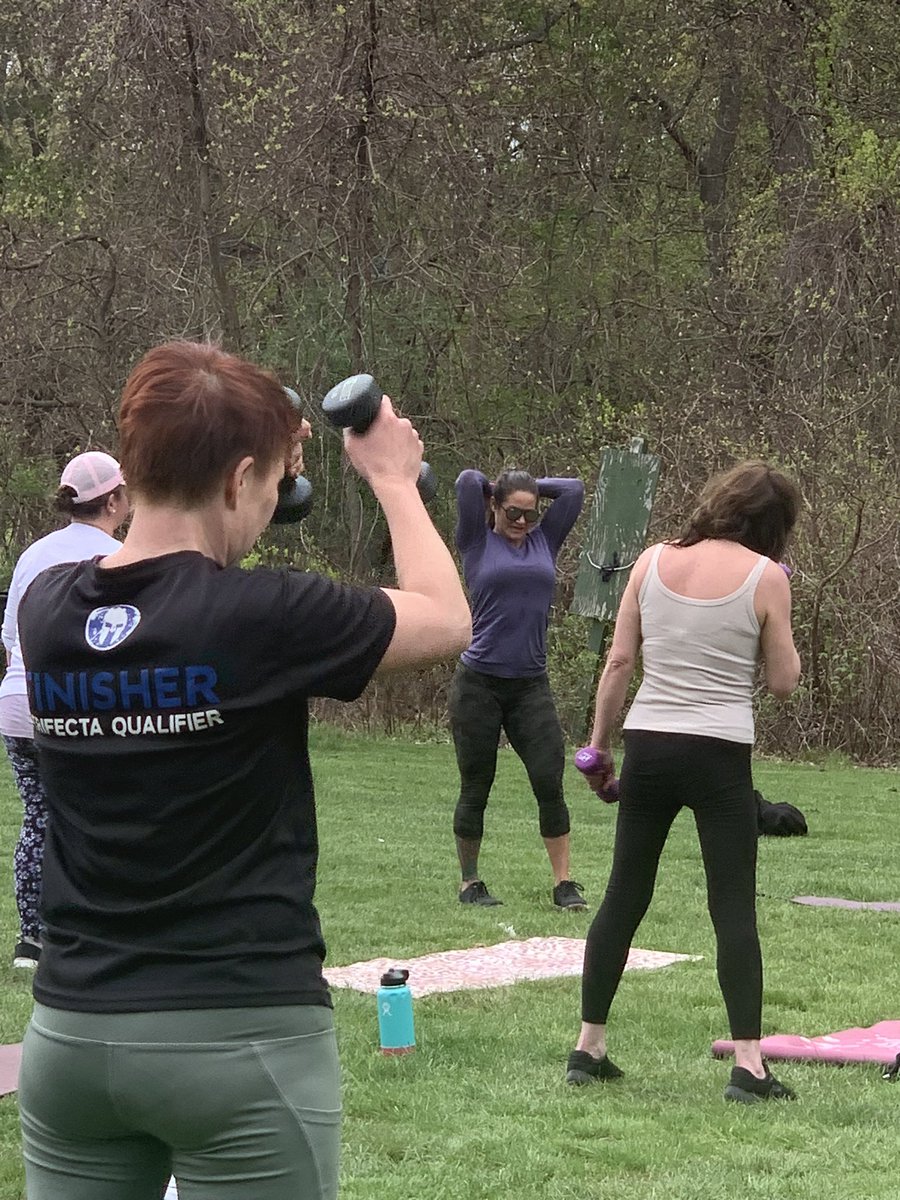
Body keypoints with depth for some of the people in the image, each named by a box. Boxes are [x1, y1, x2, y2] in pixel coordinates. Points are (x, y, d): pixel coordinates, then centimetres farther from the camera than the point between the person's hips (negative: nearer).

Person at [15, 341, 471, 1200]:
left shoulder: (46, 609, -1)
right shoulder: (262, 616, -16)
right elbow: (447, 620, 1)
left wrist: (253, 450, 24)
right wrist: (393, 478, 14)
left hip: (69, 1033, 5)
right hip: (241, 1036, -5)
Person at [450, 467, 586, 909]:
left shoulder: (545, 541, 10)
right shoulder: (478, 543, 0)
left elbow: (573, 489, 8)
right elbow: (468, 482, -9)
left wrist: (529, 487, 14)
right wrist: (499, 489, 10)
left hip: (531, 686, 3)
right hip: (478, 684, -3)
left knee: (550, 783, -5)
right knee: (475, 790, 6)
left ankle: (563, 882, -1)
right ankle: (470, 883, 17)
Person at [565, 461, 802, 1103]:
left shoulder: (653, 561, 5)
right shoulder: (765, 577, -5)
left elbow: (619, 660, 6)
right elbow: (784, 682, 1)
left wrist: (598, 743, 14)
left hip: (648, 744, 4)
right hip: (720, 755, -4)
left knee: (624, 899, 13)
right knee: (735, 910, 0)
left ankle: (589, 1047, 17)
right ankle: (748, 1062, -4)